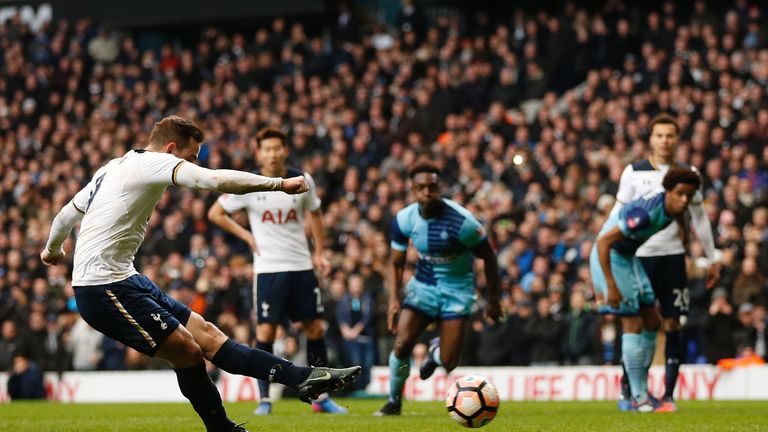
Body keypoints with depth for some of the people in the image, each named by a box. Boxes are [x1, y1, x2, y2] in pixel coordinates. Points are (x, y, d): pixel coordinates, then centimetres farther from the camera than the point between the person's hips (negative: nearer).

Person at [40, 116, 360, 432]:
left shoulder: (112, 167, 18)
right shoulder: (152, 162, -11)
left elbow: (67, 213, 29)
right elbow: (216, 180, -23)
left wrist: (52, 249, 47)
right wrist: (280, 184, -18)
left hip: (124, 279, 10)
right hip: (104, 287, -10)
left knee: (205, 334, 5)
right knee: (187, 351, -13)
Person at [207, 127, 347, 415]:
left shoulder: (302, 180, 1)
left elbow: (314, 214, 18)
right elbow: (215, 213, 3)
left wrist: (320, 253, 12)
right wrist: (246, 235, -4)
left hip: (301, 266, 3)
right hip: (268, 269, -3)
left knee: (315, 327, 3)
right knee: (266, 330, -7)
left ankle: (321, 397, 14)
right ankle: (264, 399, 2)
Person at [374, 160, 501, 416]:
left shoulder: (462, 222, -24)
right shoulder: (404, 219, -11)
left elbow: (488, 257, -10)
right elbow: (397, 263, 3)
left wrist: (493, 300, -4)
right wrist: (394, 300, -10)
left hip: (457, 289, -3)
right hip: (423, 285, 3)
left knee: (448, 363, -9)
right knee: (402, 344, -17)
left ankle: (436, 352, 32)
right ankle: (394, 402, 7)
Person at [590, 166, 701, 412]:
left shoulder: (673, 209, -7)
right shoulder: (646, 213, -33)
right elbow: (603, 241, -33)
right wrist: (611, 286, -31)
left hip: (629, 258, 9)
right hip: (609, 258, -9)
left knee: (652, 323, 10)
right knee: (633, 325, -11)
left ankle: (641, 389, 20)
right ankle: (638, 396, -6)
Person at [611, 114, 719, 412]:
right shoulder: (634, 173, 2)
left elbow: (699, 219, 12)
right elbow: (619, 214, 5)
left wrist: (711, 259, 11)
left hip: (672, 256, 1)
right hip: (639, 256, -1)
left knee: (672, 324, -2)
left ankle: (669, 394, 1)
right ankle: (626, 387, 14)